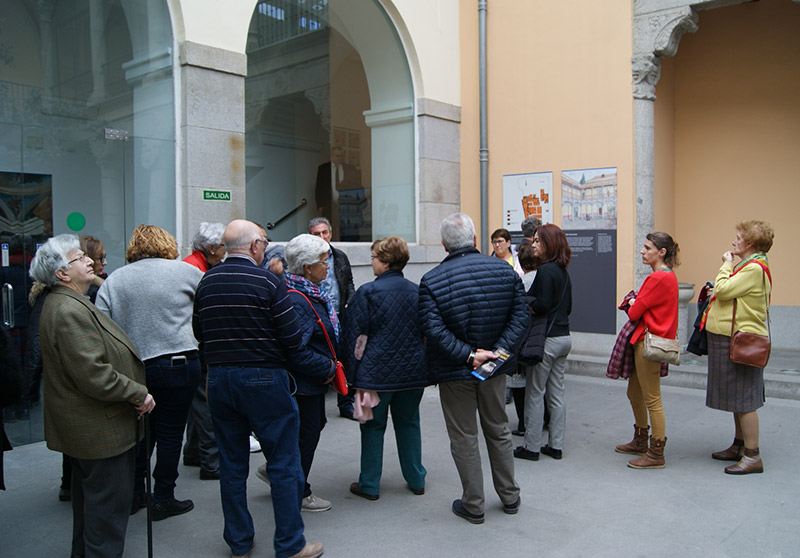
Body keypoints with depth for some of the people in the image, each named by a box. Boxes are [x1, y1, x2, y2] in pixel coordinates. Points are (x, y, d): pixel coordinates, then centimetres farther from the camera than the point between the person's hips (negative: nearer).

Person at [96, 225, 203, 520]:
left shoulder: (113, 280, 7)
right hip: (179, 365, -4)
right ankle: (163, 500, 15)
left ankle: (134, 494, 28)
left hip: (132, 368, 4)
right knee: (170, 432, 6)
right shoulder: (183, 271, -3)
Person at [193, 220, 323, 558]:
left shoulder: (206, 282, 4)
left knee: (231, 463, 15)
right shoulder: (266, 281, -13)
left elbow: (199, 332, 10)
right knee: (283, 463, 5)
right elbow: (292, 337, -14)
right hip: (263, 378, -6)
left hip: (218, 378, 6)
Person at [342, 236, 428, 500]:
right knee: (409, 423, 16)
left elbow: (356, 336, -10)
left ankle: (369, 485, 18)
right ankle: (416, 480, 25)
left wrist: (354, 373, -2)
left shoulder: (368, 292, -13)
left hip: (377, 373, -4)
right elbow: (426, 332, 12)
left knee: (373, 426, 8)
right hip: (413, 372, 5)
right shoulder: (417, 291, 3)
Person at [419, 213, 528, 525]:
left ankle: (473, 506, 21)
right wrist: (498, 350, -12)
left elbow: (434, 330, -23)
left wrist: (468, 356, -18)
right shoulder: (504, 270, -3)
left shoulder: (431, 281, -13)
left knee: (464, 438, 10)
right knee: (498, 432, 20)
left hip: (454, 372, -3)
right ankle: (510, 497, 32)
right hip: (494, 369, 4)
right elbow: (520, 315, -6)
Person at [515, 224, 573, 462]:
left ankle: (532, 447, 9)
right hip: (564, 336, 9)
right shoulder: (563, 271, 13)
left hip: (547, 339, -9)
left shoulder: (545, 270, -15)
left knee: (535, 393, 1)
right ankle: (556, 445, 19)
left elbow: (542, 305, -21)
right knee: (556, 393, 12)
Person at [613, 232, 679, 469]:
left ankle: (656, 454, 8)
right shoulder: (667, 276, 14)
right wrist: (635, 304, -1)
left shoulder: (658, 278, -18)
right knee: (634, 393, 20)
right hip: (644, 341, 11)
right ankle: (640, 442, 34)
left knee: (652, 400, -2)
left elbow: (635, 312, -16)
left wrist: (632, 305, 5)